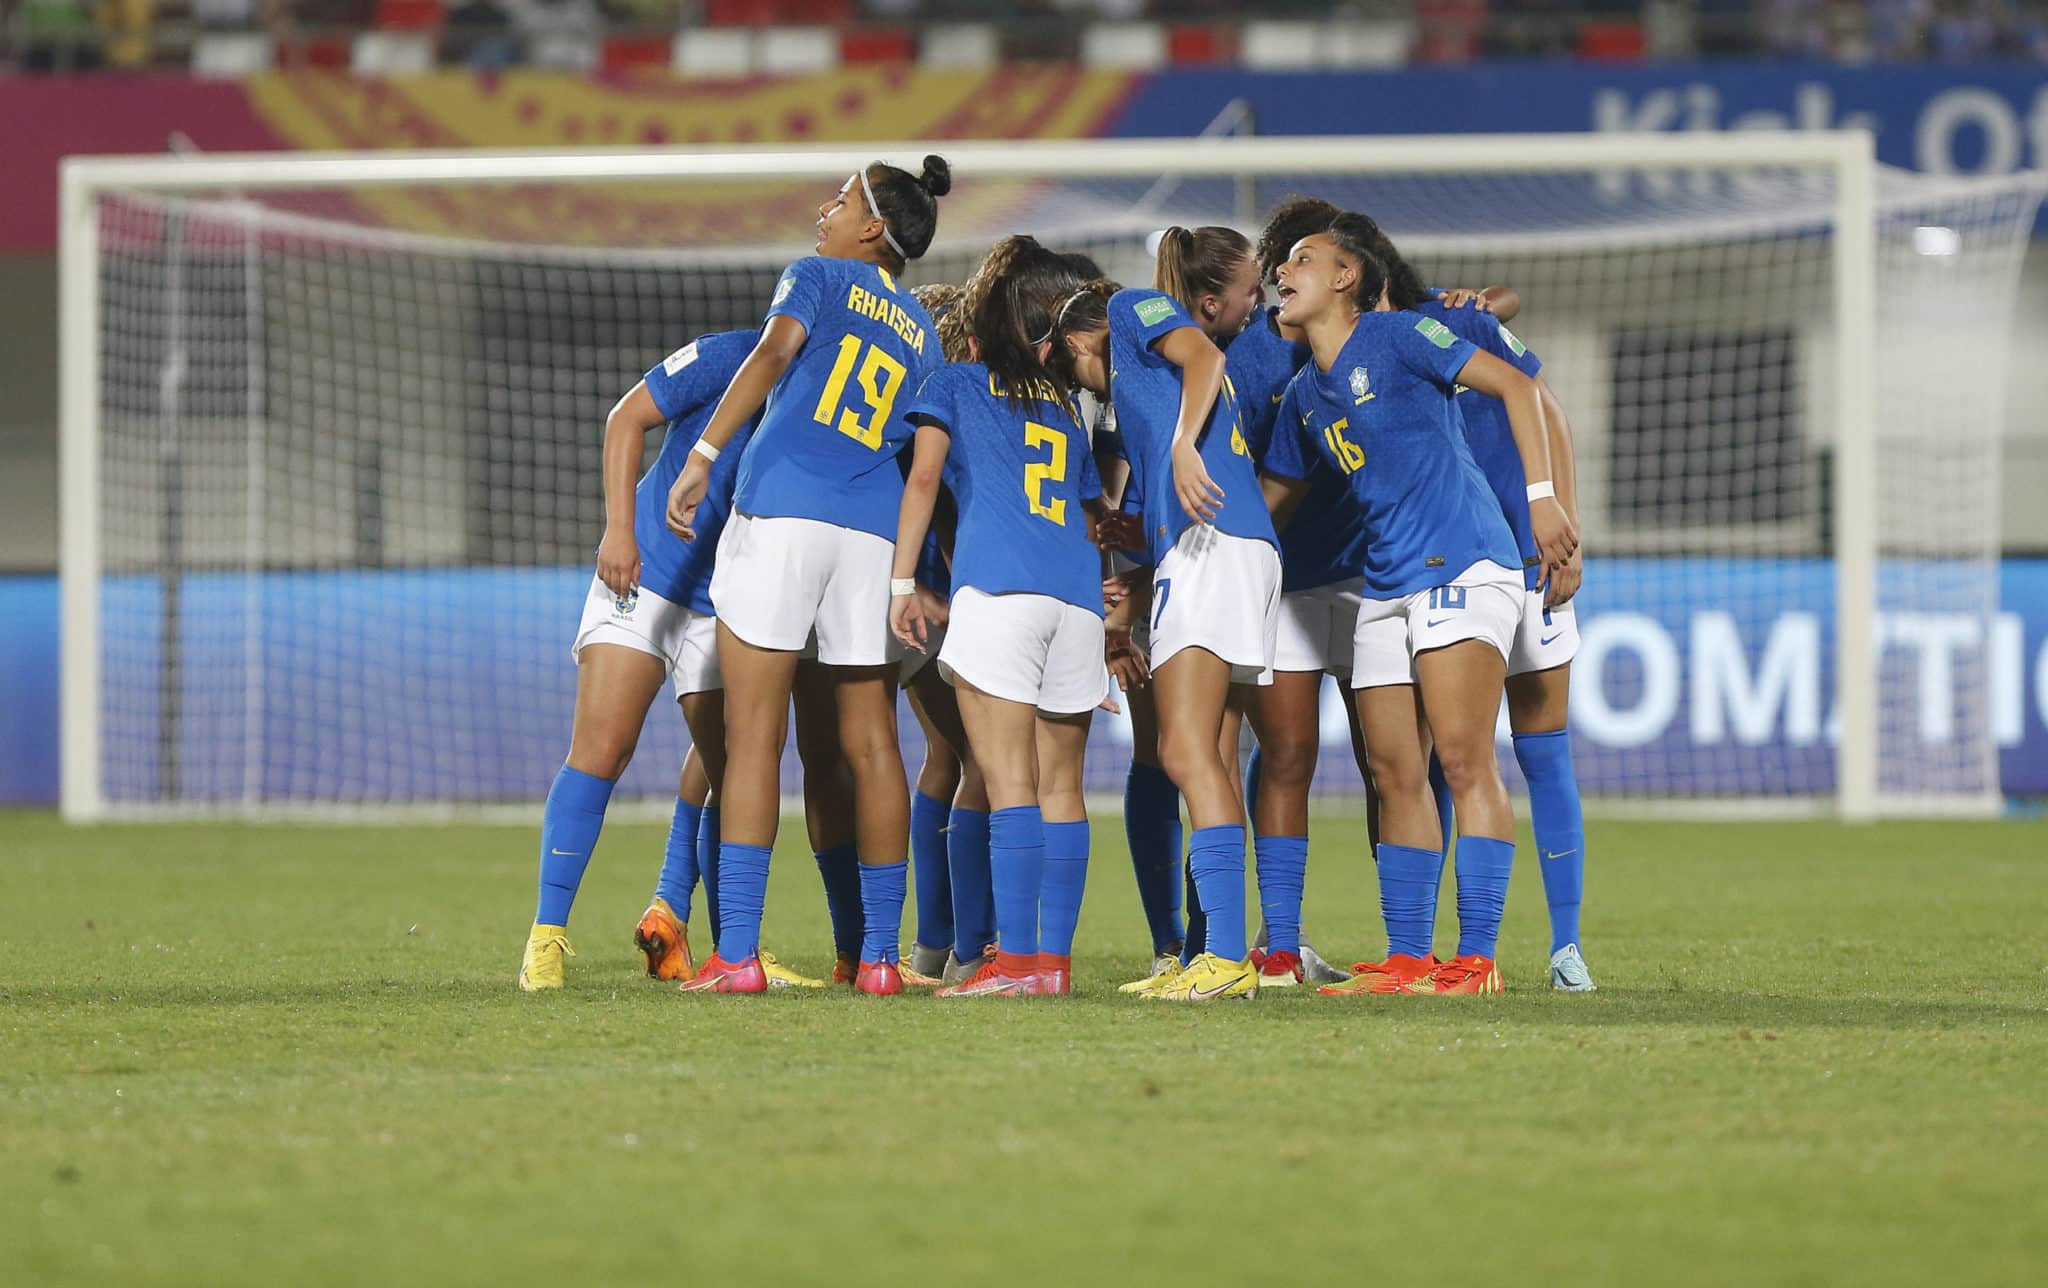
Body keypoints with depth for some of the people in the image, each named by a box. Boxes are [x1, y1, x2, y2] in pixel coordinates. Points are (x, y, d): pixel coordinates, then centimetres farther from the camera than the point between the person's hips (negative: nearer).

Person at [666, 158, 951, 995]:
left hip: (781, 508, -5)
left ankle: (738, 953, -14)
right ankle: (880, 955, 9)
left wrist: (703, 456, -18)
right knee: (871, 744, 9)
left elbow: (771, 356, -10)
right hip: (875, 531, 5)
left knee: (753, 737, -7)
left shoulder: (817, 278, 8)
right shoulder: (922, 334, 22)